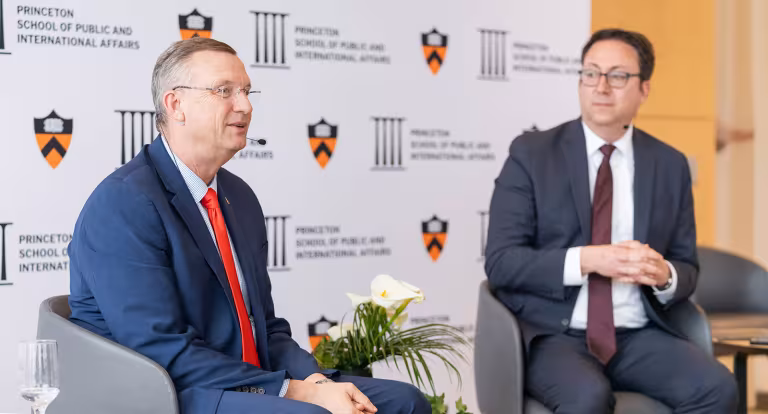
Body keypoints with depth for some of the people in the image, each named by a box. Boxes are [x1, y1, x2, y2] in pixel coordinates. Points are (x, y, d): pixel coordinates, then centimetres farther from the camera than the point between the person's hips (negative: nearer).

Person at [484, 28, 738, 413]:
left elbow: (687, 269, 13)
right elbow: (501, 261, -6)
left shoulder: (670, 165, 9)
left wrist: (664, 275, -12)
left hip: (639, 337, 4)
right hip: (553, 334, -3)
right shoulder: (531, 153, 0)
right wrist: (586, 260, -20)